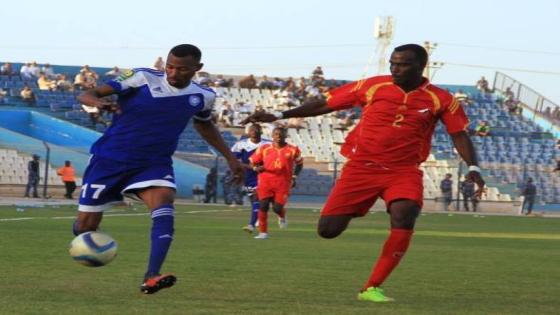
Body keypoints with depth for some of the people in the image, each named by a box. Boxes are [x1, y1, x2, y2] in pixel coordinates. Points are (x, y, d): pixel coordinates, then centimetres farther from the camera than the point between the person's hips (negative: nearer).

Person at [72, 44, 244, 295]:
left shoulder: (203, 97, 0)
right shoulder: (142, 78, -14)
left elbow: (205, 125, 25)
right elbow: (86, 95, -16)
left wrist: (230, 157, 22)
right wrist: (98, 101, -40)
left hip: (154, 164, 2)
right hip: (110, 160, -2)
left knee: (164, 205, -29)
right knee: (86, 224, 1)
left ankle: (151, 278, -37)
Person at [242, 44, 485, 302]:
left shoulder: (440, 100, -1)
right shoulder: (372, 87, -1)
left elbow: (459, 135, 3)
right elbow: (325, 104, 5)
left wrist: (472, 167, -15)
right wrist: (279, 116, 1)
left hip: (403, 171, 0)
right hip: (361, 166, 0)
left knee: (404, 217, -29)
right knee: (328, 230, -10)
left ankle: (371, 288, -17)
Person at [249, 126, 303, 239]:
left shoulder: (292, 150, 1)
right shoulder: (264, 148, 1)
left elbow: (299, 164, 16)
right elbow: (253, 162, 10)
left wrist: (294, 177, 5)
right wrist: (257, 168, -13)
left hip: (282, 183, -1)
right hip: (266, 181, 1)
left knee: (277, 208, -8)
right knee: (263, 205, -11)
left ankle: (282, 217, 31)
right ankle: (263, 232, -1)